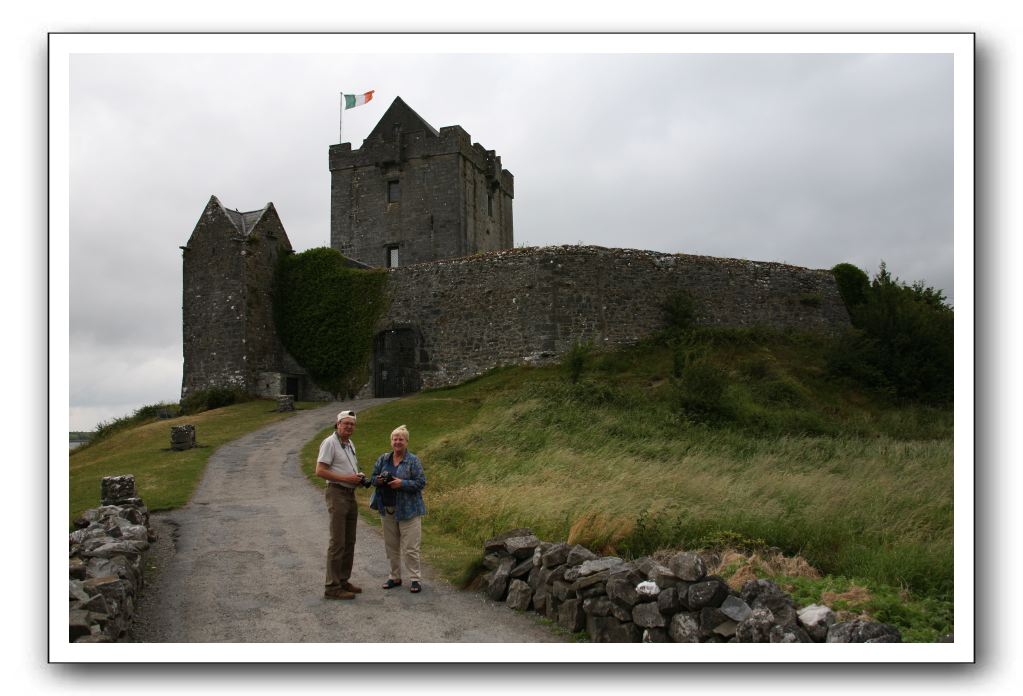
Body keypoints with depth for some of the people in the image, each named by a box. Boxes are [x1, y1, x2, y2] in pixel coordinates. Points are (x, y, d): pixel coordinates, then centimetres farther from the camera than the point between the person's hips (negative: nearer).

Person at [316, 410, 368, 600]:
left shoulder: (350, 444, 15)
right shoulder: (330, 443, -11)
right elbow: (320, 471, -18)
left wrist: (359, 477, 5)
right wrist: (346, 478, -20)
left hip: (350, 495, 9)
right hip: (337, 493, -9)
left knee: (349, 542, 12)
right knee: (337, 543, -8)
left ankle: (343, 581, 21)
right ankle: (332, 587, -4)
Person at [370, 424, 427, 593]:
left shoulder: (413, 460, -5)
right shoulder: (383, 459, 9)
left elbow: (421, 483, -10)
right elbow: (372, 477, 12)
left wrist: (402, 483, -21)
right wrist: (378, 480, -10)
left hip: (408, 509, -5)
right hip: (388, 509, 5)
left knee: (410, 547, -5)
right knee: (391, 546, 12)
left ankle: (415, 579, 4)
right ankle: (395, 577, 24)